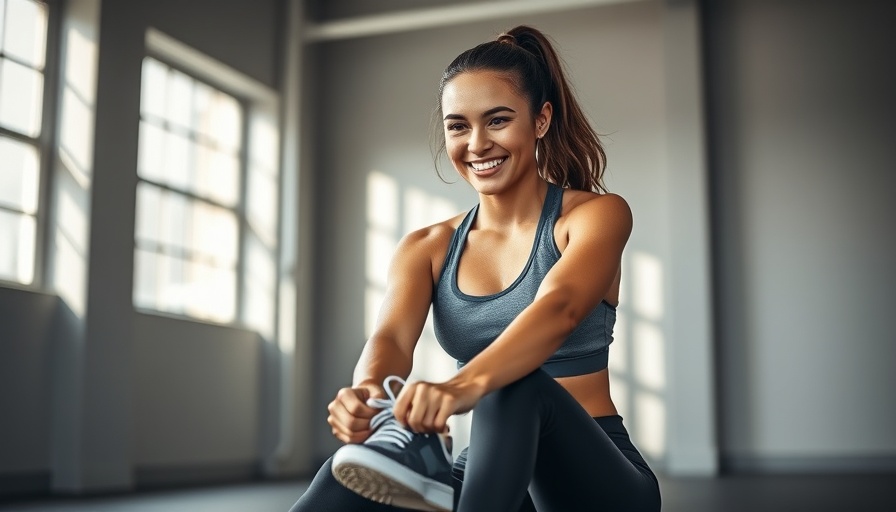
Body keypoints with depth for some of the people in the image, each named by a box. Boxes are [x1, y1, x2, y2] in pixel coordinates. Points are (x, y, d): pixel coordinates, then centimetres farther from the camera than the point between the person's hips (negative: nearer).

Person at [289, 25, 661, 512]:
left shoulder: (597, 214, -3)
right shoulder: (426, 248, 8)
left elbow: (560, 307, -25)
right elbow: (391, 338, -12)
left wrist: (464, 385, -46)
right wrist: (369, 391, -38)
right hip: (496, 469, 2)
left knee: (518, 386, -38)